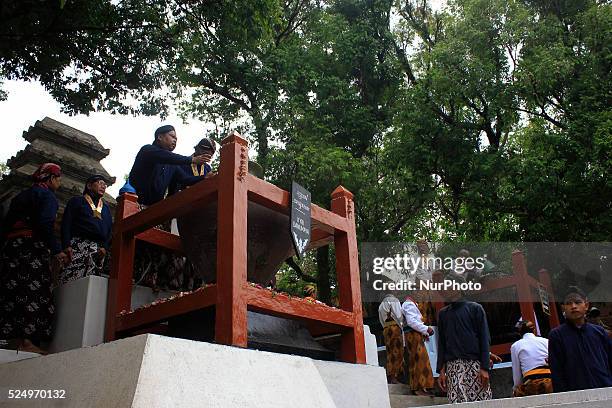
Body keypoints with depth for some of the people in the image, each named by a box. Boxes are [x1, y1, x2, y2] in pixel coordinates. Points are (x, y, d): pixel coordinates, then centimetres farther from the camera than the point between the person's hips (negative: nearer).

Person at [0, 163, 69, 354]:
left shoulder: (21, 195, 23)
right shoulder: (47, 195, -2)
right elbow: (45, 224, -16)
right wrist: (56, 250, -17)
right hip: (32, 248, -8)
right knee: (32, 292, -11)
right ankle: (26, 340, -17)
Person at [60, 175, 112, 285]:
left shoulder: (106, 208, 29)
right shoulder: (76, 201, 17)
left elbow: (110, 230, 19)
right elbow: (66, 223, 6)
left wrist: (105, 247, 0)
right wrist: (66, 245, -9)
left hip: (98, 250, 3)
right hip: (77, 245, -3)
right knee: (69, 281, -19)